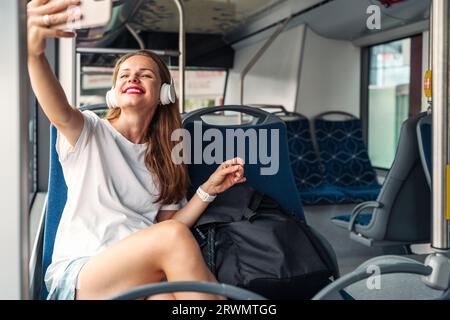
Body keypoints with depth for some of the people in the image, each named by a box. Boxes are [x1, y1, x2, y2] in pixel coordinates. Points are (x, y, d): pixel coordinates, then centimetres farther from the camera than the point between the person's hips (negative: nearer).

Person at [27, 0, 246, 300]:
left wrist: (209, 189, -3)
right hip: (75, 273, -3)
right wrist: (34, 51, -45)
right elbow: (60, 113, -25)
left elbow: (167, 225, 9)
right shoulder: (90, 132, 0)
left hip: (137, 272, 3)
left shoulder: (164, 158, 12)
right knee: (174, 236, -30)